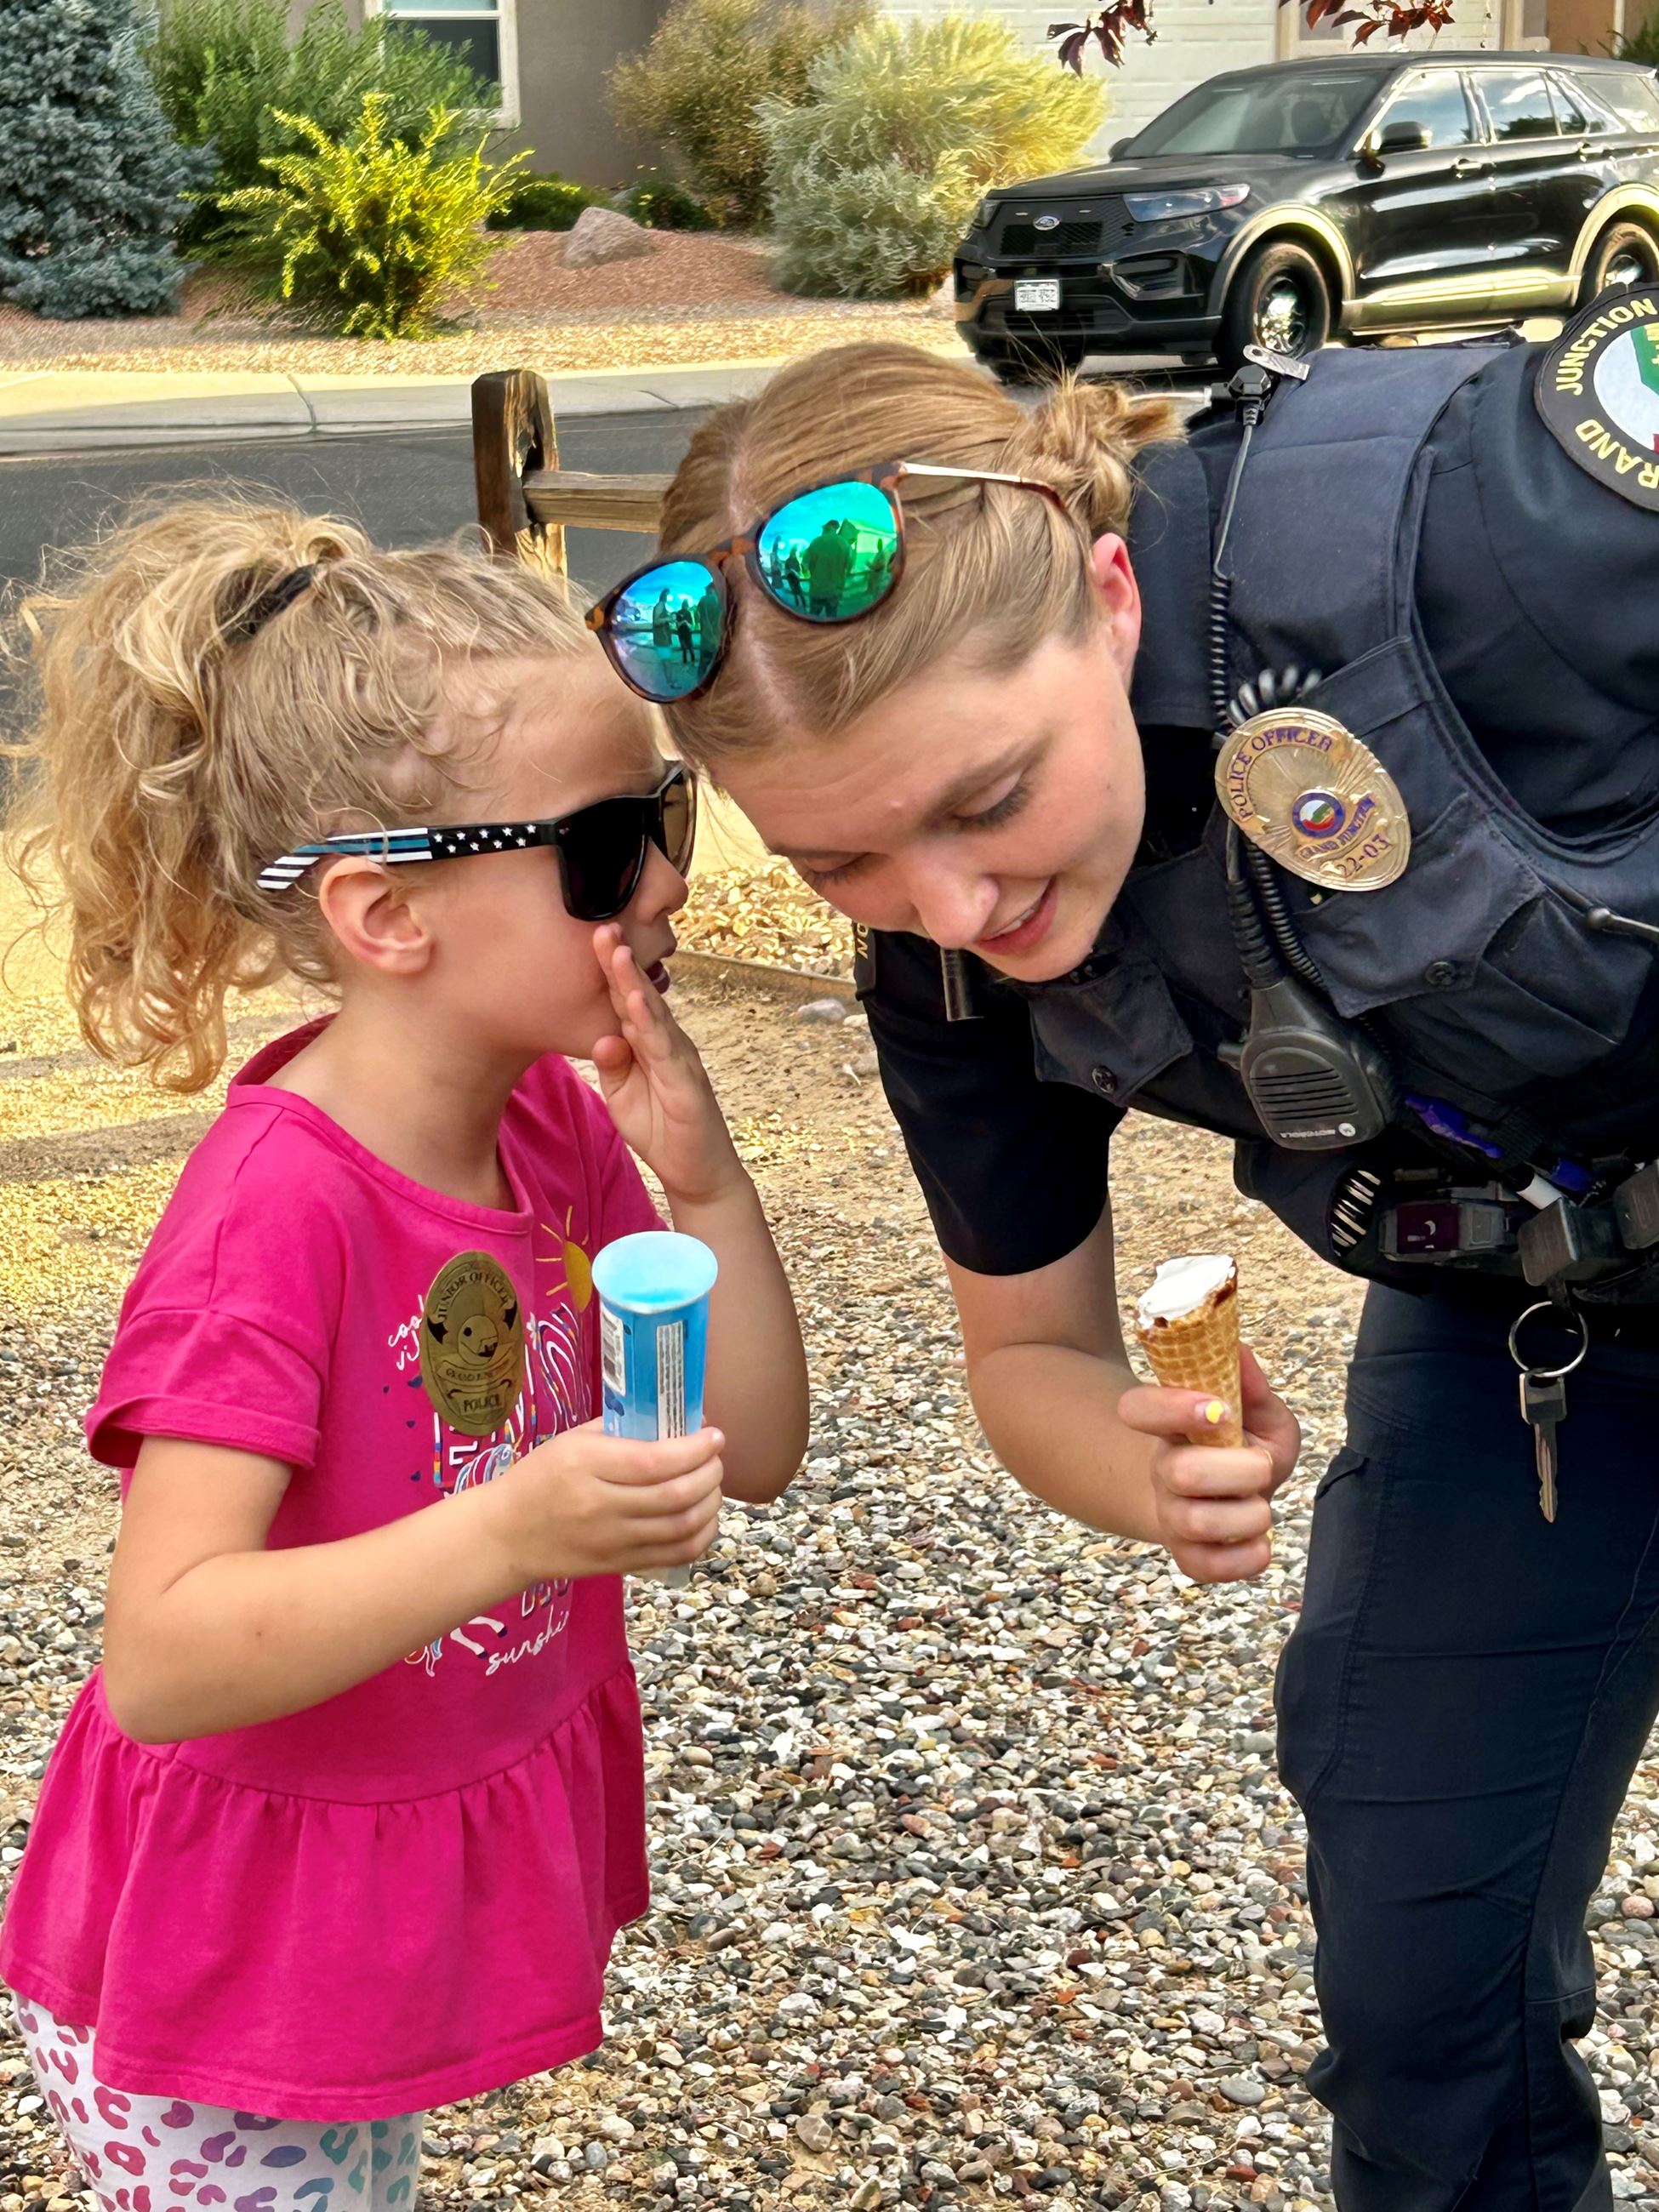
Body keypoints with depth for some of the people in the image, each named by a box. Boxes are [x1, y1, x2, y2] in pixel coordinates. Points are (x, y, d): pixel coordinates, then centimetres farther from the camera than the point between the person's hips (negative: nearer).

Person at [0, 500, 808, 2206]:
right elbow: (159, 1660, -33)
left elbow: (753, 1455, -2)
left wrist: (702, 1179, -16)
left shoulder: (558, 1120, -5)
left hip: (442, 1880, 8)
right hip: (233, 1960, -7)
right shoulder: (281, 1209, -29)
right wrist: (508, 1533, -42)